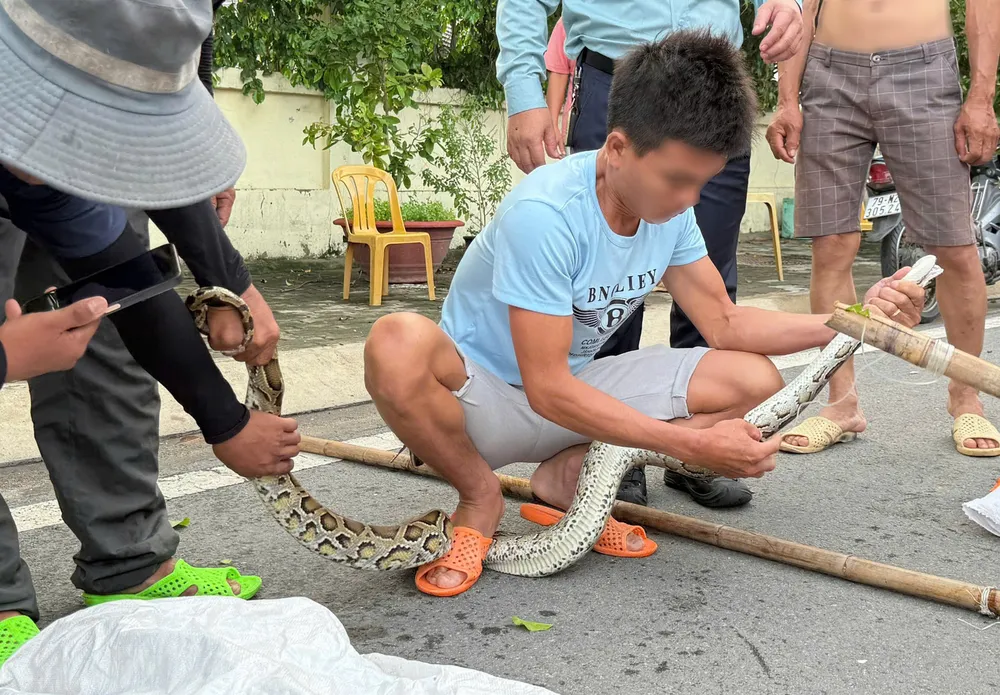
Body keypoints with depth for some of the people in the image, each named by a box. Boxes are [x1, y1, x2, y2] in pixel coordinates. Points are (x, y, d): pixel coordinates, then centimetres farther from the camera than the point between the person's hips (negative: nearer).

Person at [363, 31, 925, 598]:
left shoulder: (670, 208, -7)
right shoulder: (545, 213, -29)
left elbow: (725, 324, -2)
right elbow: (547, 389, -29)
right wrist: (693, 445, -30)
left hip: (573, 388, 6)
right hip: (483, 395, -6)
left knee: (756, 381, -10)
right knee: (399, 345, -41)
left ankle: (572, 476, 0)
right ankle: (480, 498, -10)